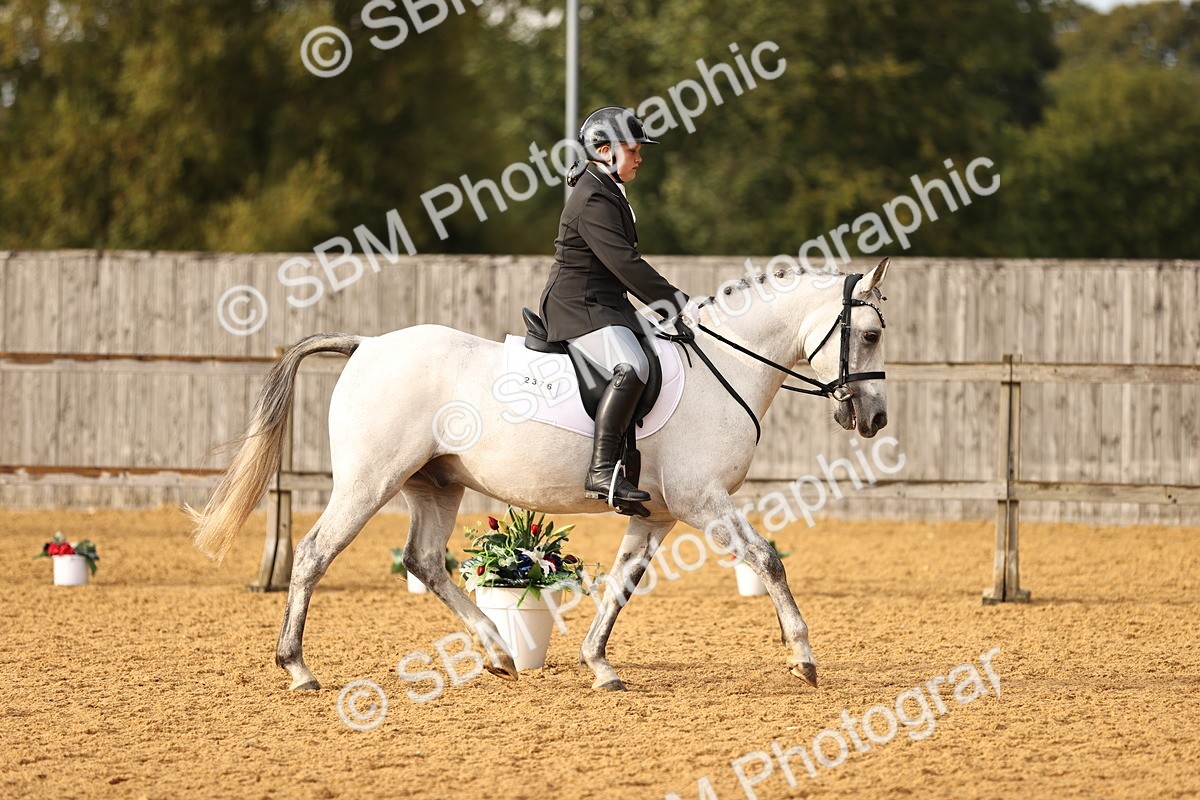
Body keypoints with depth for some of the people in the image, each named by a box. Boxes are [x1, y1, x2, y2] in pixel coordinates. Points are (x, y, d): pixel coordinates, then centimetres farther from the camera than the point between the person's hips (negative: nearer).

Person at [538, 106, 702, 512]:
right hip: (578, 307, -11)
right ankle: (601, 471, -38)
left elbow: (623, 265, 24)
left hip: (607, 304, 11)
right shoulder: (593, 202, -16)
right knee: (631, 366, -33)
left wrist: (671, 305, 18)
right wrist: (679, 303, -20)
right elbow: (625, 264, -23)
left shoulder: (609, 195, 19)